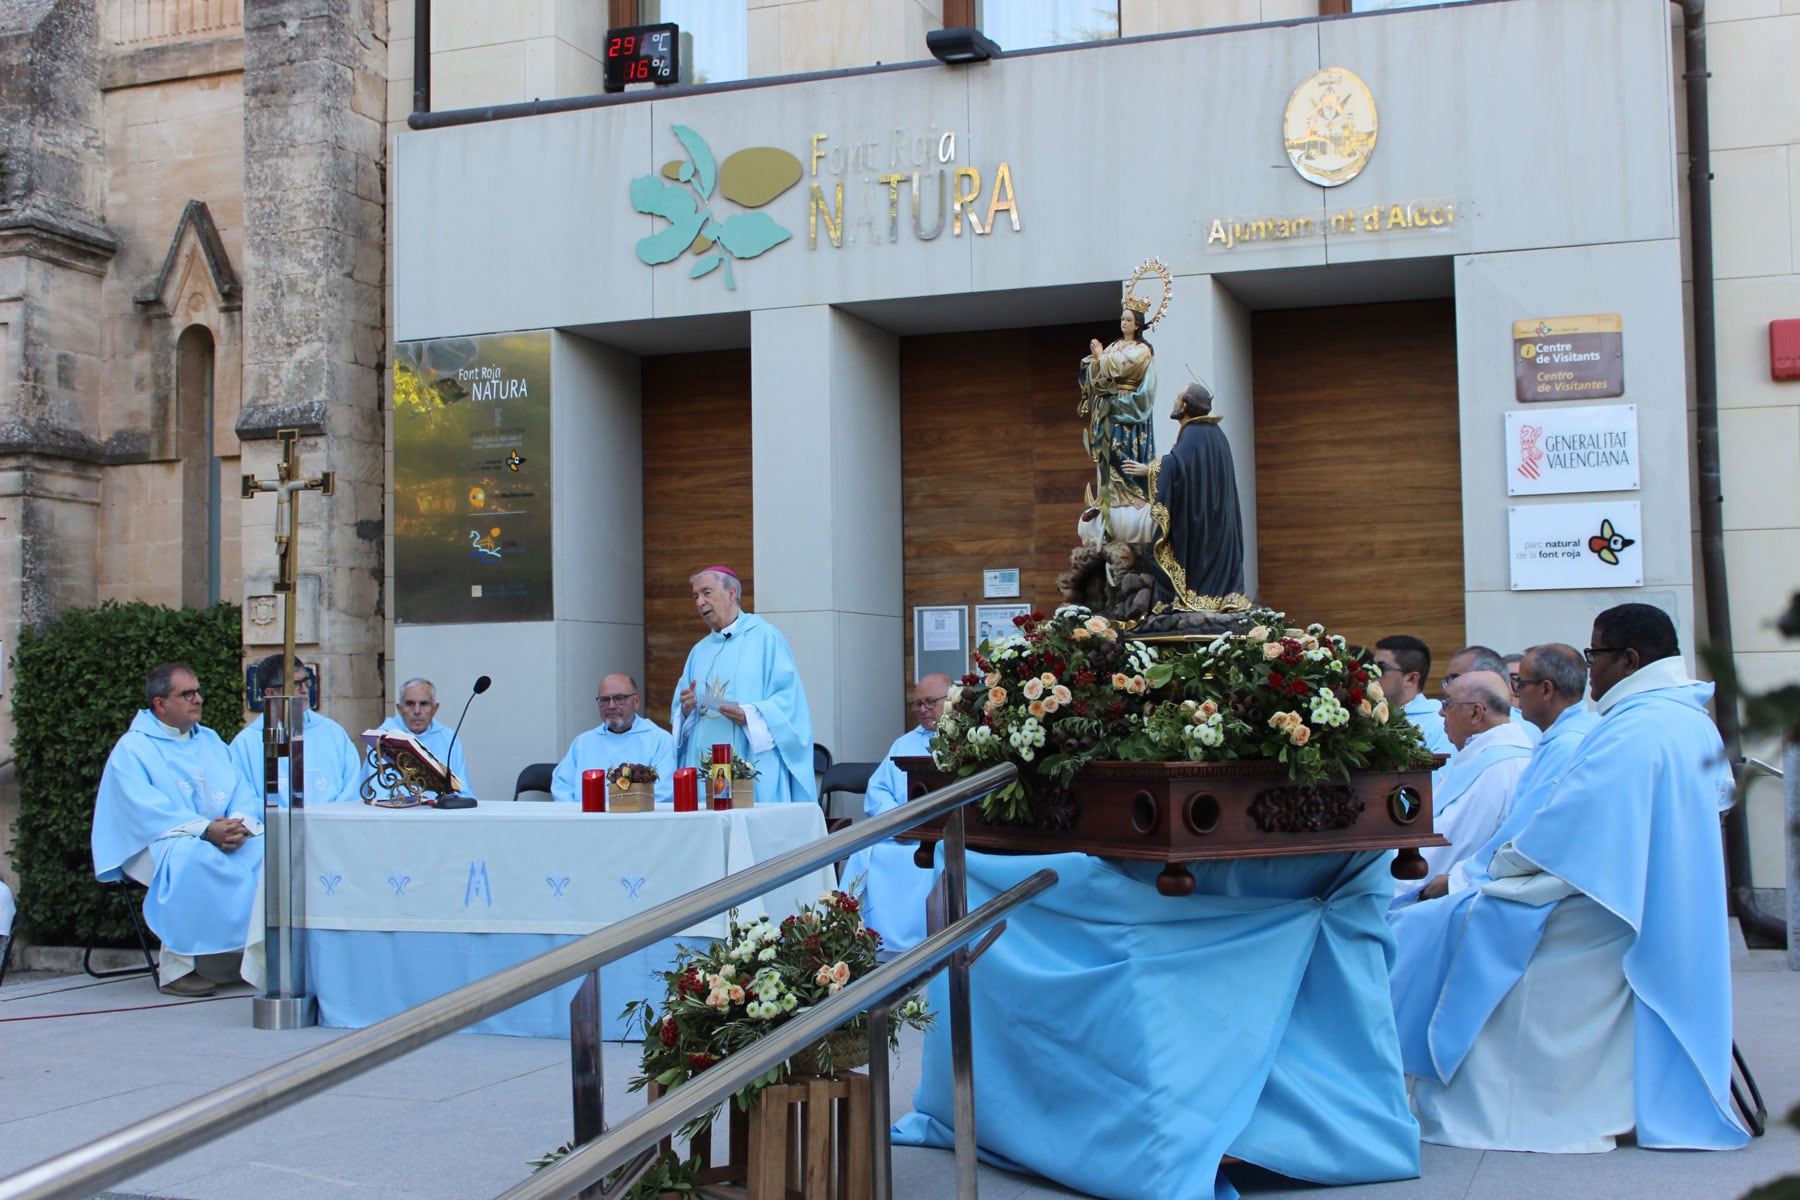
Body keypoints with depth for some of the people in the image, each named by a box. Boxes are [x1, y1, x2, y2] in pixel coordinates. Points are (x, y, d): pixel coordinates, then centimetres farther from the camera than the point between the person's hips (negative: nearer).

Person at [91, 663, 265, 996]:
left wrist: (240, 823, -15)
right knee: (191, 856, -39)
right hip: (160, 842, -5)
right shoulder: (131, 749, 1)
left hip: (224, 838, 5)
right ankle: (176, 967, -29)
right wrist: (205, 829, -25)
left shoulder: (211, 741, 20)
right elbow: (147, 809, -13)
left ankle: (259, 959, -26)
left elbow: (240, 792, 9)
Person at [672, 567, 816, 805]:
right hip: (703, 767, 5)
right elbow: (679, 715, 20)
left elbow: (789, 698, -7)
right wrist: (686, 710, -3)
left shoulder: (765, 638, 2)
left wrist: (750, 716, -20)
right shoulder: (699, 651, 20)